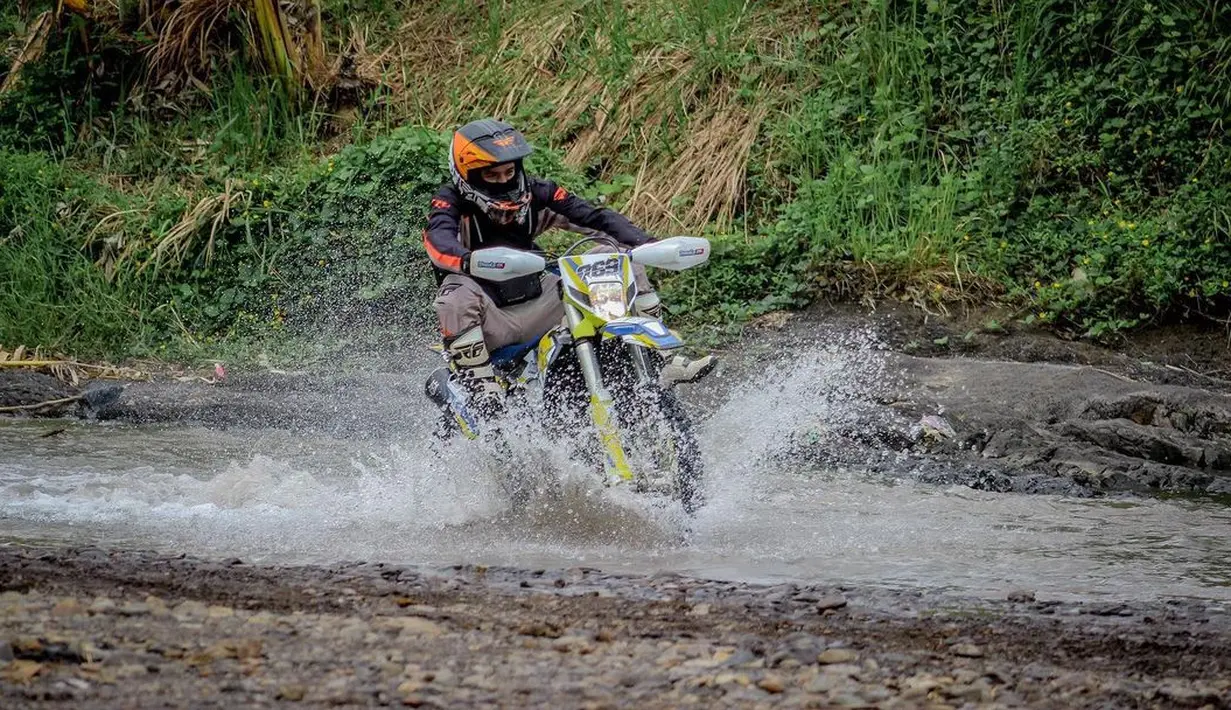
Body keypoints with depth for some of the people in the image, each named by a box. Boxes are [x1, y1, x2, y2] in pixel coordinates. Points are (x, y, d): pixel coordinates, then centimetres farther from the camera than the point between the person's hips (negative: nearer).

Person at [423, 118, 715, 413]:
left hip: (540, 305, 5)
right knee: (457, 293, -38)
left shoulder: (535, 193, 4)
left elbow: (594, 216, -1)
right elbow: (439, 237, -32)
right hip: (491, 320, -5)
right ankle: (482, 389, -35)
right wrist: (467, 260, -55)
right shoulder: (451, 201, -9)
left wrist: (646, 243, -17)